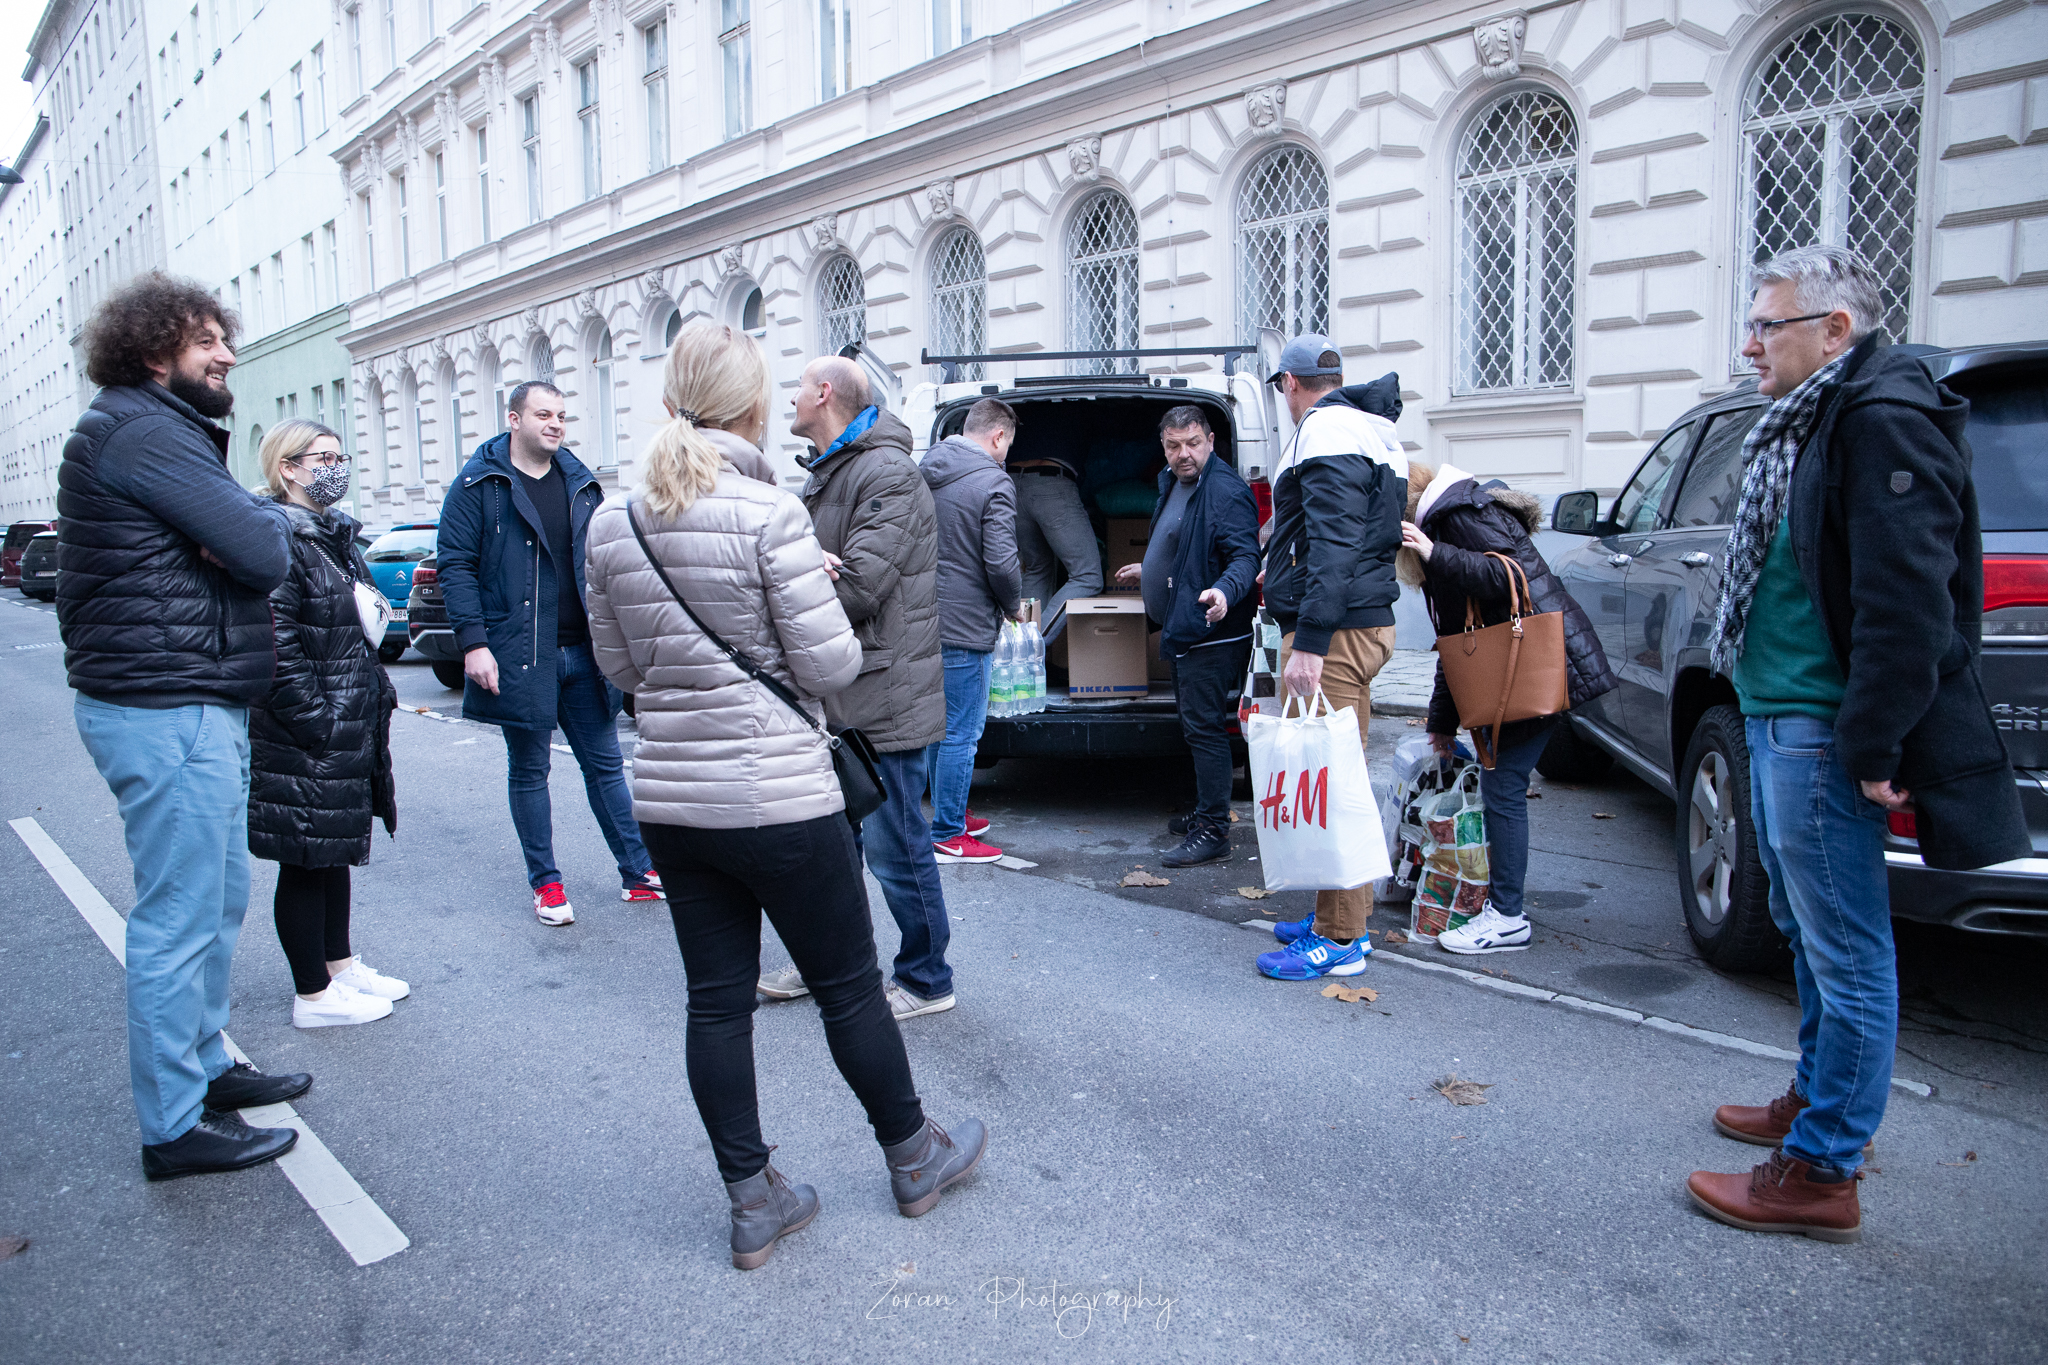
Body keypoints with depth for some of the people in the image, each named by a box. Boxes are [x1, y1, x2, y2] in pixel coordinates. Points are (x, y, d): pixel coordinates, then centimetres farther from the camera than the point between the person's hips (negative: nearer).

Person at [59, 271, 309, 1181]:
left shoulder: (169, 431, 20)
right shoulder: (143, 431, -14)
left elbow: (250, 545, 14)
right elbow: (265, 553, -20)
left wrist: (245, 527, -9)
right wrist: (265, 518, 2)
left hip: (195, 704, 11)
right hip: (168, 708, -11)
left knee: (220, 898, 19)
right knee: (180, 918, -3)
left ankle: (205, 1063, 33)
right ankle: (175, 1126, 7)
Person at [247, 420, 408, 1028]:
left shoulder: (336, 536, 14)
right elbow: (277, 648, -22)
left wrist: (378, 694, 16)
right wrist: (319, 723, -23)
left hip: (351, 733, 10)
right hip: (301, 744, -10)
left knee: (337, 850, 19)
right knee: (305, 861, 2)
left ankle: (340, 964, 33)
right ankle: (313, 995, 13)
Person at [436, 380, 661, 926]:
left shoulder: (580, 483, 12)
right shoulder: (478, 485, -3)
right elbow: (456, 566, -8)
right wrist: (473, 642, -16)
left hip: (583, 652, 4)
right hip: (519, 657, -4)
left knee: (605, 765, 9)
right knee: (529, 771, 7)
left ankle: (638, 873, 15)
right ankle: (545, 883, 19)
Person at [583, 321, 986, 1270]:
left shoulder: (611, 523, 2)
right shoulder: (769, 514, -16)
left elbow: (621, 667, 10)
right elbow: (832, 666, -14)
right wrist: (814, 599, 5)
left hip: (669, 799, 6)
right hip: (779, 798, -5)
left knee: (716, 1001, 12)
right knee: (848, 986, 12)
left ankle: (752, 1202, 24)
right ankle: (914, 1160, 31)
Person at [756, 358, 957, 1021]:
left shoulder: (889, 475, -15)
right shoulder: (827, 474, 17)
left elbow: (857, 588, -23)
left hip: (883, 697, -10)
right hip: (836, 696, 10)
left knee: (895, 846, 0)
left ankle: (927, 979, 16)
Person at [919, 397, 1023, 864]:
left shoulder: (923, 472, 10)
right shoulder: (993, 483, -15)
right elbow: (1000, 563, -20)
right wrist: (1014, 605, -1)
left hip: (925, 621, 9)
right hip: (964, 628, -9)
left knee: (938, 725, 19)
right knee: (961, 734, 0)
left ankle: (949, 815, 32)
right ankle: (947, 837, 8)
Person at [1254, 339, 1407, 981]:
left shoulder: (1327, 432, -13)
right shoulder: (1370, 433, 20)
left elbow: (1334, 543, -23)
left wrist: (1310, 641, -27)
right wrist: (1282, 575, 40)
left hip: (1333, 631, -11)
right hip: (1367, 620, 11)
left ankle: (1337, 941, -1)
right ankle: (1346, 918, 27)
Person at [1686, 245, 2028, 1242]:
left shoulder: (1884, 421, -17)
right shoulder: (1812, 422, 16)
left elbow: (1906, 602, -24)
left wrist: (1871, 749, -23)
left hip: (1821, 732, -11)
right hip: (1779, 720, 11)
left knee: (1847, 955, -1)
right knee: (1807, 933, 22)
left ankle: (1821, 1173, 9)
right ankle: (1816, 1100, 39)